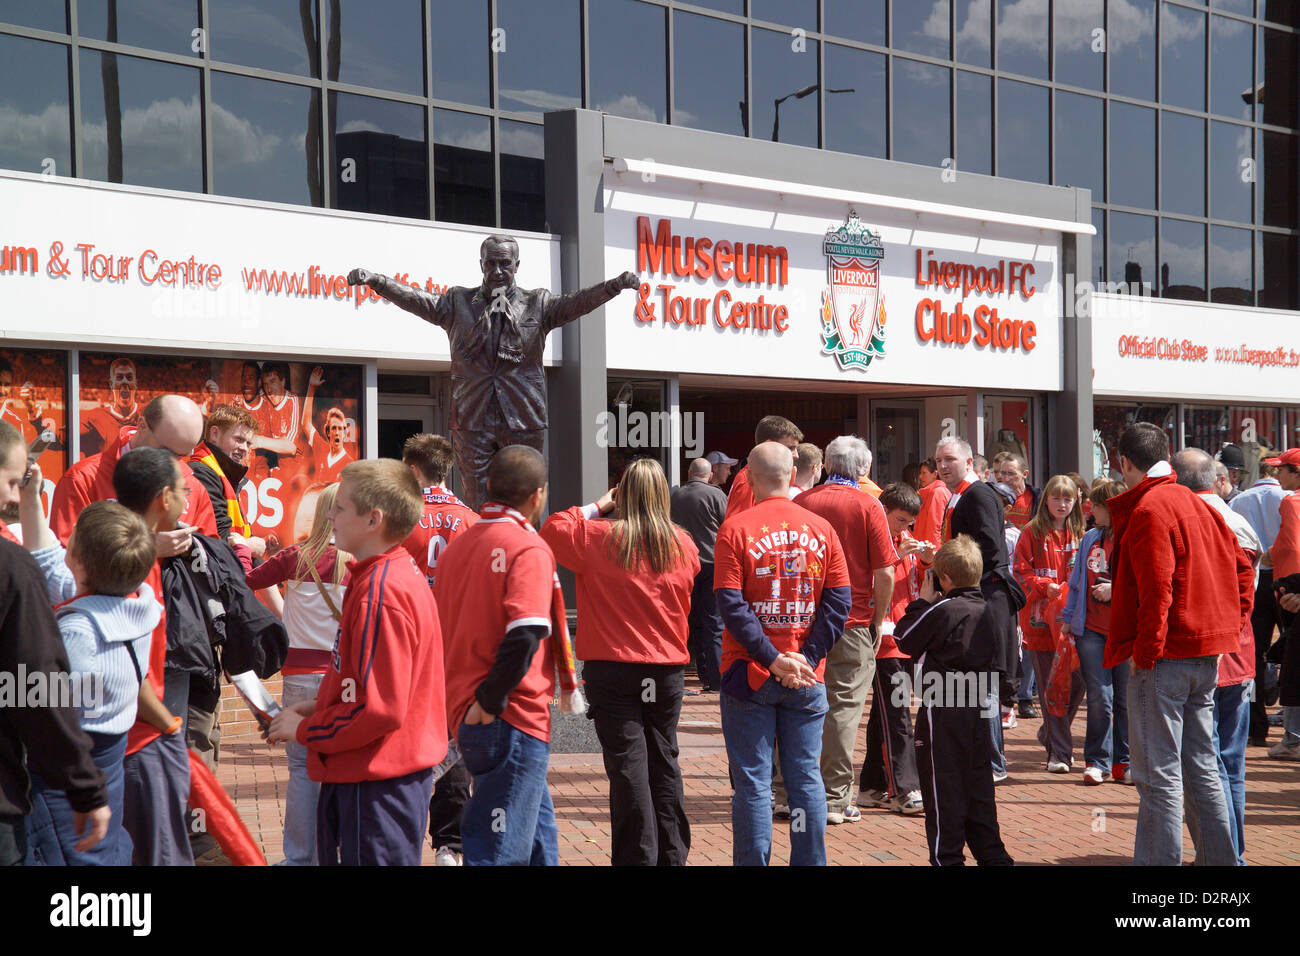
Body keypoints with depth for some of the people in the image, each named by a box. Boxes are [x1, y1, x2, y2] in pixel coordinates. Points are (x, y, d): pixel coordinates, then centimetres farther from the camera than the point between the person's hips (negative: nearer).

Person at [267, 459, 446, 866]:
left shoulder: (380, 593, -21)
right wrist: (318, 707, 10)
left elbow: (381, 708, -24)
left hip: (378, 783, -10)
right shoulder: (397, 574, 11)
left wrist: (305, 729, -11)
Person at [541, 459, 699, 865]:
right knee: (664, 760, 15)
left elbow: (551, 531, 5)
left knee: (628, 765, 0)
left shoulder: (597, 538, -9)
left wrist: (596, 507, 6)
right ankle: (673, 854, 22)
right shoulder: (682, 544, 0)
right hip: (668, 668, 3)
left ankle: (639, 855, 0)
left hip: (613, 668, -3)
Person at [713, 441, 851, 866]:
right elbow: (839, 601, -3)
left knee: (753, 783, 2)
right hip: (807, 679, 3)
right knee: (806, 779, 10)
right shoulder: (821, 528, 3)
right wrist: (807, 658, -6)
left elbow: (730, 604, -14)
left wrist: (772, 659, -13)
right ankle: (810, 862, 12)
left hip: (750, 672, -2)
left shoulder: (736, 527, -7)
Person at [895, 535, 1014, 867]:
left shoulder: (941, 611, -15)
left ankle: (947, 857, 4)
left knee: (943, 786, 1)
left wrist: (923, 602, 3)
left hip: (943, 712, -7)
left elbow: (904, 639, -6)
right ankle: (991, 854, 17)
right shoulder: (991, 611, 6)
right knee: (978, 783, 14)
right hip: (980, 709, 7)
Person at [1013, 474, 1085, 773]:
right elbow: (1021, 572, -2)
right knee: (1050, 688, -2)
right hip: (1041, 619, -3)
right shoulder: (1032, 533, 2)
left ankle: (1050, 732, 27)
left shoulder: (1079, 534, 11)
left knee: (1076, 683, 1)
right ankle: (1059, 751, 5)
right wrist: (1045, 586, -17)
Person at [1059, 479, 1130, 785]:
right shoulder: (1090, 539, 13)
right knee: (1099, 698, -1)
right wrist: (1068, 618, 17)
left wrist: (1116, 590, -14)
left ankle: (1123, 762, 15)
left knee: (1126, 699, 4)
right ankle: (1097, 762, 8)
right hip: (1092, 630, 3)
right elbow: (1077, 582, 19)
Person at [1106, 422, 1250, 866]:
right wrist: (1232, 628, 17)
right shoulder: (1196, 504, 12)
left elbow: (1157, 588, -21)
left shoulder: (1147, 510, -13)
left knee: (1158, 774, -5)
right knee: (1201, 766, 16)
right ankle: (1218, 858, 22)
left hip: (1164, 654, -8)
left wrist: (1144, 652, -15)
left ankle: (1160, 860, -3)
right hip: (1207, 652, 8)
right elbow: (1240, 566, 17)